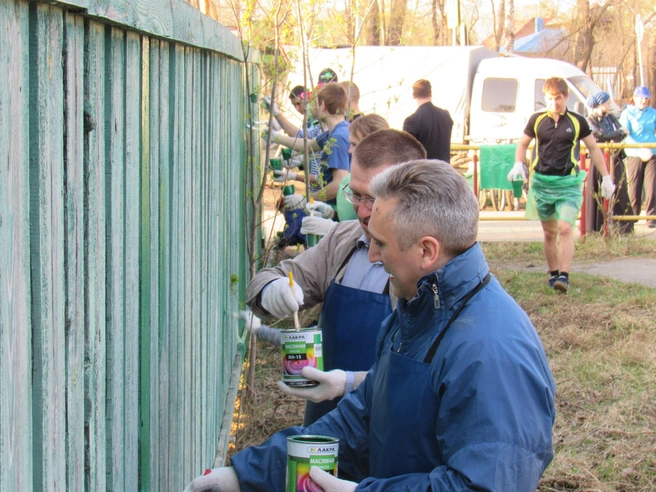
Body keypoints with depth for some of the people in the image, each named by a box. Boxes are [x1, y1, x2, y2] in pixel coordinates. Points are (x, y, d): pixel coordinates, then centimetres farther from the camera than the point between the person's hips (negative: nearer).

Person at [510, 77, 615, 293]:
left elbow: (593, 148, 11)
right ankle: (553, 274, 21)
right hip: (541, 182, 2)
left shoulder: (577, 121, 1)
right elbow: (523, 144, 15)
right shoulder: (537, 120, 4)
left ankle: (564, 276, -18)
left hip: (568, 183, -2)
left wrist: (606, 177, 11)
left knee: (565, 229, -16)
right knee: (549, 232, 10)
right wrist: (518, 164, -4)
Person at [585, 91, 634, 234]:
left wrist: (614, 139, -16)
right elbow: (601, 136, -16)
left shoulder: (611, 118, 15)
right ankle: (599, 229, 1)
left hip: (615, 160, 5)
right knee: (600, 196, -4)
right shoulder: (591, 120, -3)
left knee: (620, 194, 1)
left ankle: (623, 228, 3)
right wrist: (619, 132, -3)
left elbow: (624, 133, 4)